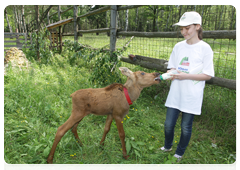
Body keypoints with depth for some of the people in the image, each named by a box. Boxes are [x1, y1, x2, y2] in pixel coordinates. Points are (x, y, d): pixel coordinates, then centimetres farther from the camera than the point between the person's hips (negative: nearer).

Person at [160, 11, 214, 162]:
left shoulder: (205, 48, -8)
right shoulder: (178, 46, 5)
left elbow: (208, 75, -8)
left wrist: (186, 76, -19)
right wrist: (171, 73, -10)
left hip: (192, 96, -3)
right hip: (176, 93, 4)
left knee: (186, 127, 11)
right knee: (168, 124, 10)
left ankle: (180, 153, 36)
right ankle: (167, 146, 40)